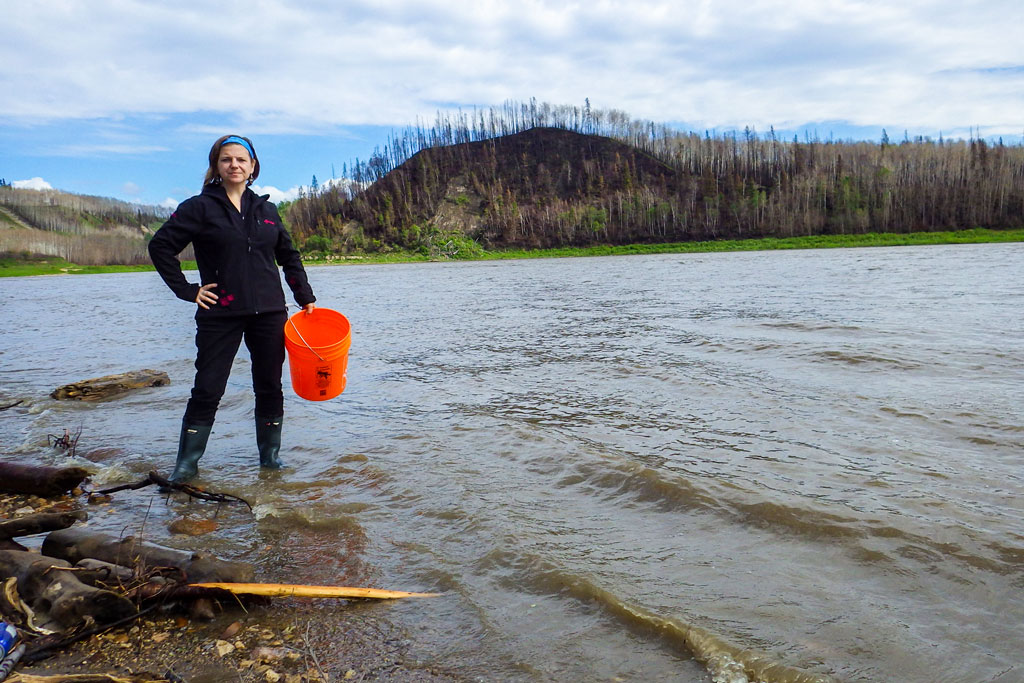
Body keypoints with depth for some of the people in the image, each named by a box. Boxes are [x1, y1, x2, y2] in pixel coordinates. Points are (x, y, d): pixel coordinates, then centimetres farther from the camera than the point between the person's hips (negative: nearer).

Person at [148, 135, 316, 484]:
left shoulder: (266, 209, 11)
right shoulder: (200, 207, 0)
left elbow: (289, 255, 20)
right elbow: (160, 246, -1)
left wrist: (305, 297, 13)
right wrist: (187, 290, -6)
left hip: (269, 312, 3)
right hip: (220, 315, -3)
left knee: (270, 387, 7)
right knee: (207, 390, -1)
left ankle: (270, 455, 21)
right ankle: (187, 464, 10)